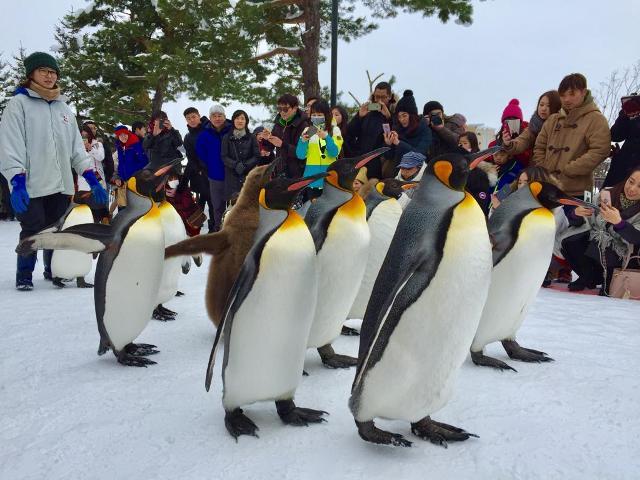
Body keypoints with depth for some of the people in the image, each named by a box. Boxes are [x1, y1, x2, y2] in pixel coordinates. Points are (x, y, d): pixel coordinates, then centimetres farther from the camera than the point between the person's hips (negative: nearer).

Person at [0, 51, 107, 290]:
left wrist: (92, 179, 8)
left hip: (60, 184, 5)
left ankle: (53, 271, 25)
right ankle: (24, 276, 14)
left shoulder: (63, 107, 17)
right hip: (31, 184, -5)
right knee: (33, 232, -3)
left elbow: (77, 146, 16)